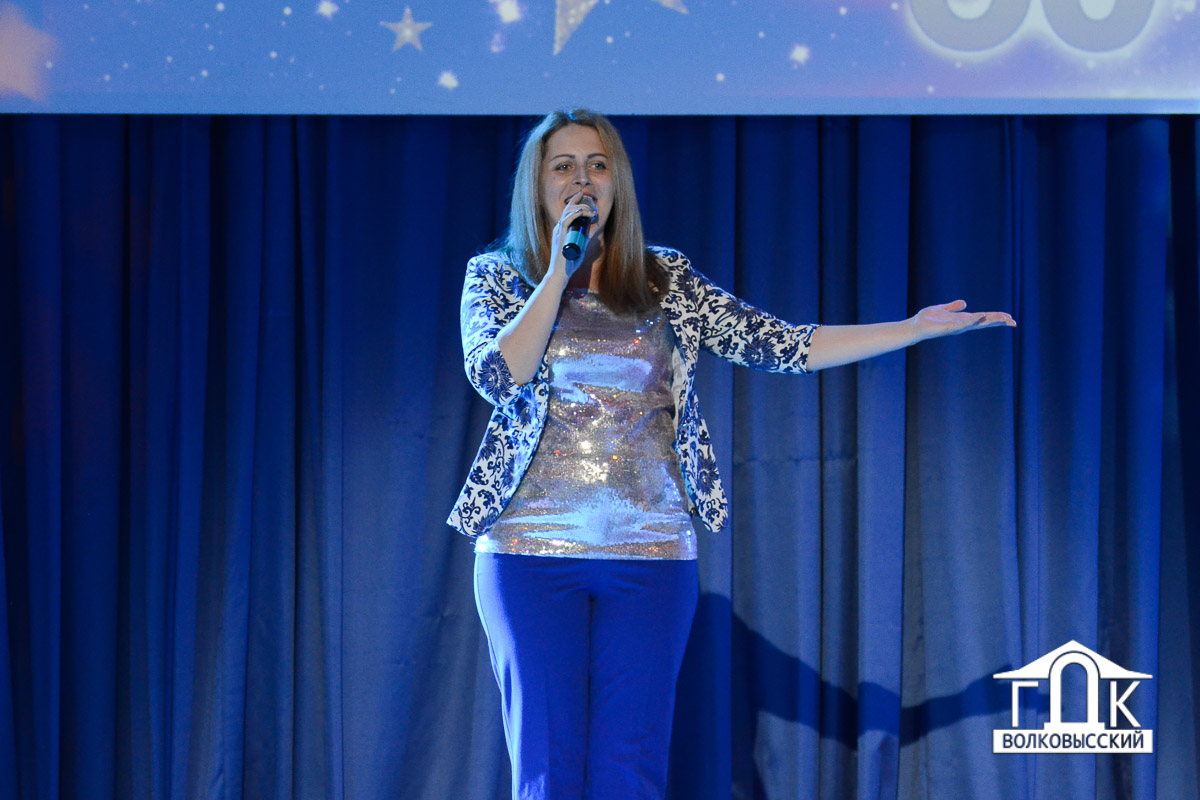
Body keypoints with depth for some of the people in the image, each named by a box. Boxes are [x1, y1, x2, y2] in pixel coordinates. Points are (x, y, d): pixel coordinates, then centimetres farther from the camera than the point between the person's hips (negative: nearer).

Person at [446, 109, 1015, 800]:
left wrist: (917, 328, 0)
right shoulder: (497, 276, 6)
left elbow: (785, 346, 5)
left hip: (652, 554, 2)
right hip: (532, 551, -1)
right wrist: (560, 269, -9)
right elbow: (498, 376, -12)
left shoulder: (666, 280, 10)